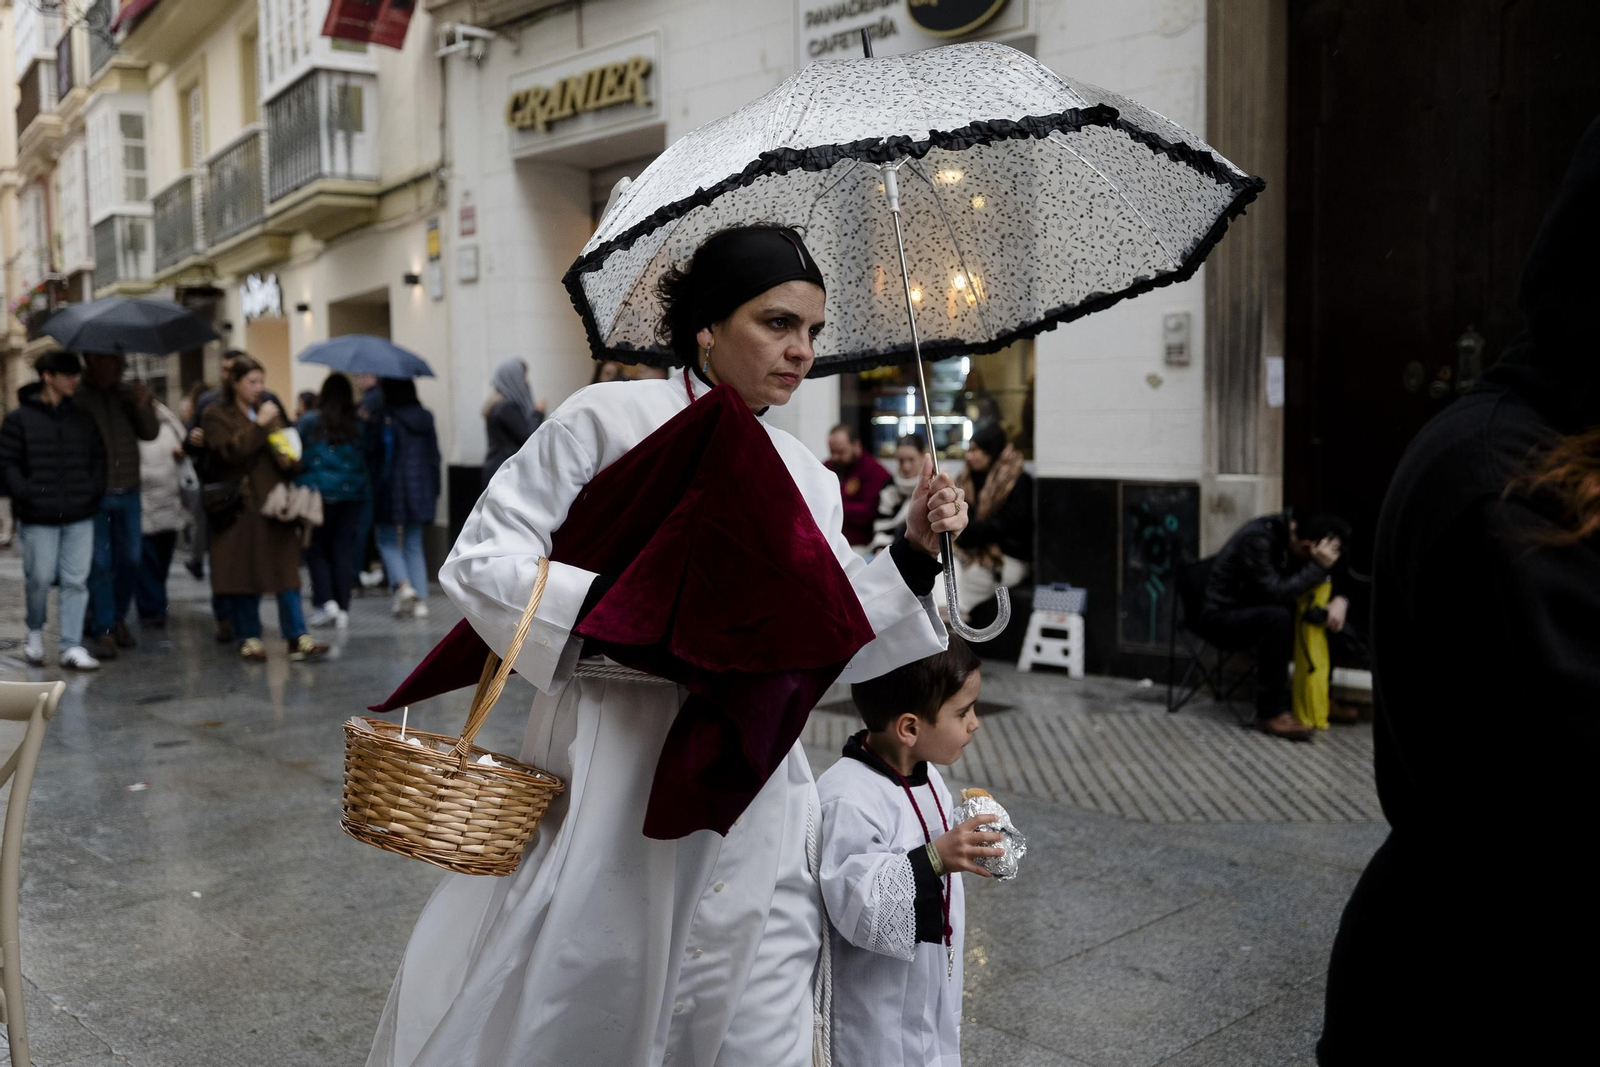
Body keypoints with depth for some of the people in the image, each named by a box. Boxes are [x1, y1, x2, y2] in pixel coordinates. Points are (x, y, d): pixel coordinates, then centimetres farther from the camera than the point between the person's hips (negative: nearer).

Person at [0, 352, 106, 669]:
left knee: (76, 581, 1)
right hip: (38, 518, -3)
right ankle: (35, 632, 30)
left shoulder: (83, 418, 11)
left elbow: (99, 458, 16)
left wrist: (94, 490, 2)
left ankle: (72, 646, 4)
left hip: (80, 516, 3)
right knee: (39, 578, 4)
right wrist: (27, 494, -14)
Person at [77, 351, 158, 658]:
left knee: (130, 560, 10)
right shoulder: (76, 396, -6)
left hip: (128, 493, 4)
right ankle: (104, 630, 4)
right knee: (100, 564, -2)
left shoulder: (128, 394, 7)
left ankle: (119, 618, 27)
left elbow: (150, 433, 1)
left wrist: (142, 406, -16)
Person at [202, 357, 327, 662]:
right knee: (245, 574, 1)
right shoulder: (217, 416, 1)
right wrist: (260, 425, -17)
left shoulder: (269, 410, 16)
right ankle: (249, 638, 13)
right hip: (240, 508, -4)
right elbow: (230, 451, -16)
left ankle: (297, 638, -4)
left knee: (286, 570, -2)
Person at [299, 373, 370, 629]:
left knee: (316, 549, 10)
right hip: (352, 493, 2)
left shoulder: (309, 421, -4)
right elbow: (369, 458, 6)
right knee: (344, 550, 6)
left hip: (318, 492, -2)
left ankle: (326, 601, -5)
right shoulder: (359, 424, 1)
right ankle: (342, 609, 6)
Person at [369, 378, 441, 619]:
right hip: (420, 488, 4)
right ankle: (420, 599, 4)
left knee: (387, 540, 9)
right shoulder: (425, 417, 5)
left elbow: (369, 447, -13)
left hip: (389, 488, -4)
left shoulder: (383, 417, -10)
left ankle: (402, 584, -13)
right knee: (414, 545, 10)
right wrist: (435, 491, 16)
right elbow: (434, 456, 9)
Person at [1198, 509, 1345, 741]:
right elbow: (1276, 592, -34)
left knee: (1324, 616, -7)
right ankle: (1271, 713, -29)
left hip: (1258, 610, 8)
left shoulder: (1295, 533, -3)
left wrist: (1339, 601, -17)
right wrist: (1319, 566, -32)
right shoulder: (1257, 539, -27)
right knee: (1277, 617, -35)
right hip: (1222, 616, -8)